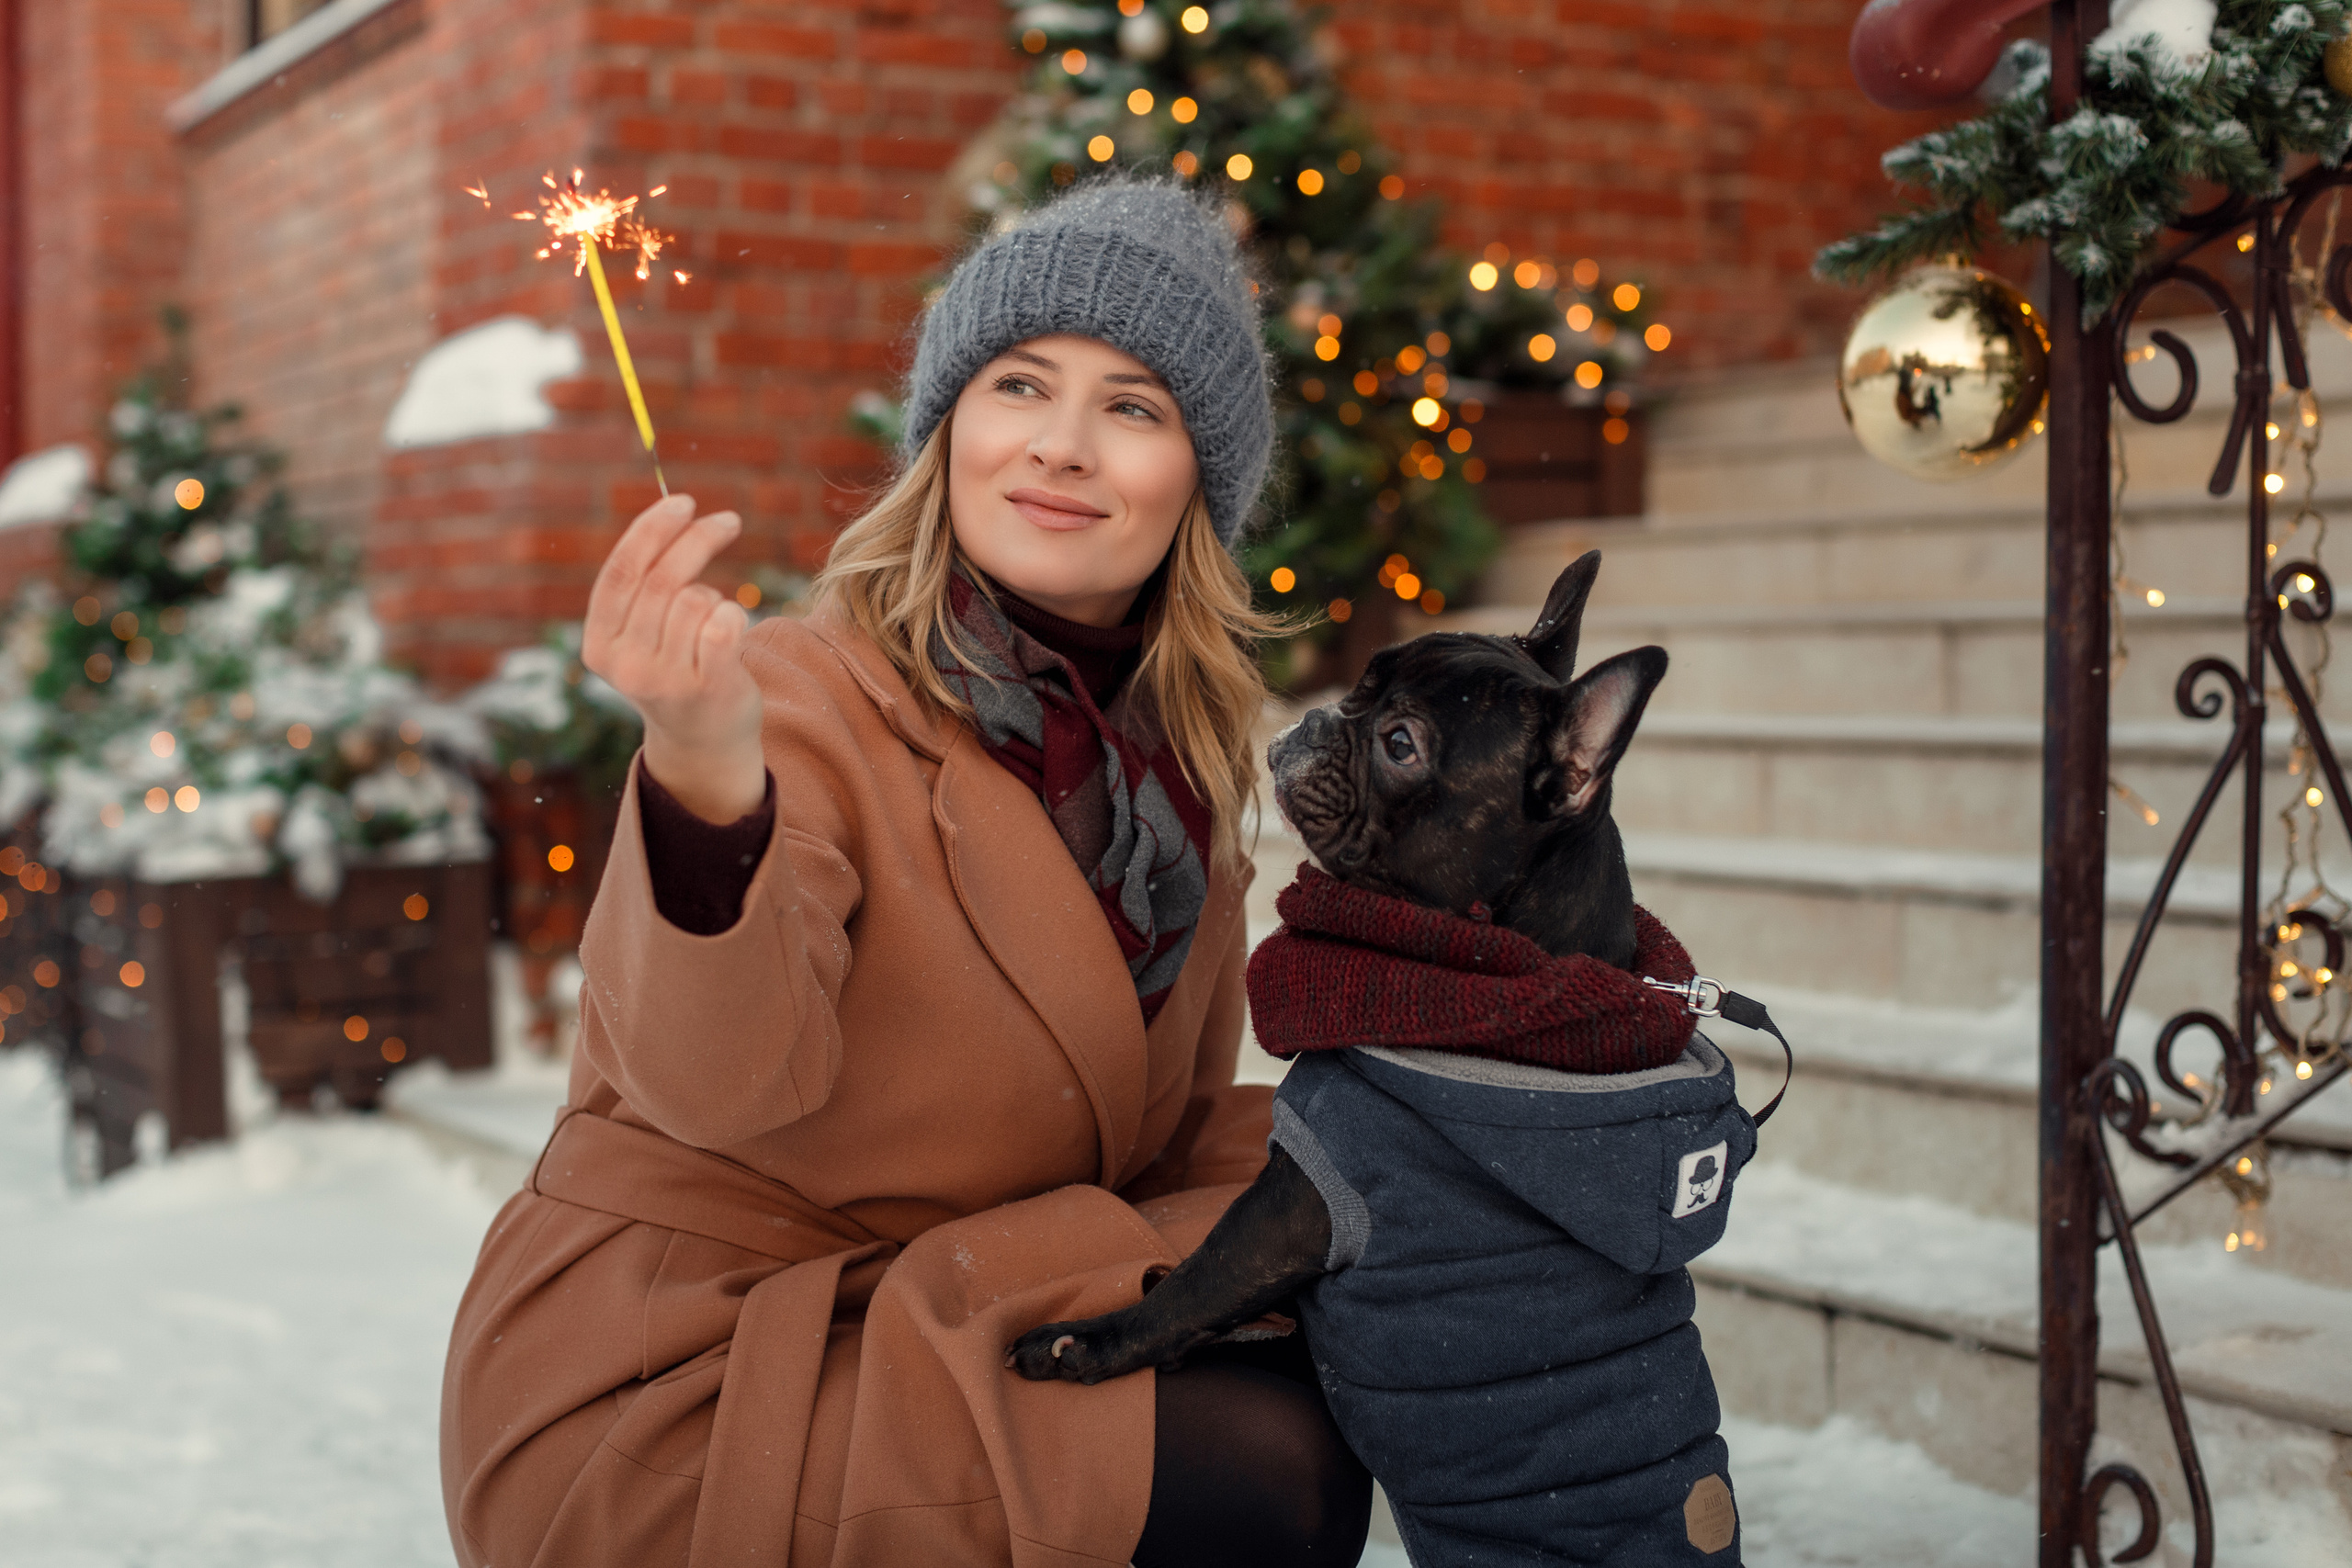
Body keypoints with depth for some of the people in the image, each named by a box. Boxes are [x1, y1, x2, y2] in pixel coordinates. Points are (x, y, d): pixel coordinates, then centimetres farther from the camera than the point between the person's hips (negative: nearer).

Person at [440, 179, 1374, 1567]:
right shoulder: (801, 705, -18)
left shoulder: (1183, 760, 4)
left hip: (936, 1335, 7)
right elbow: (721, 1084, -34)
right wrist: (708, 786, -51)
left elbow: (1185, 1129, 14)